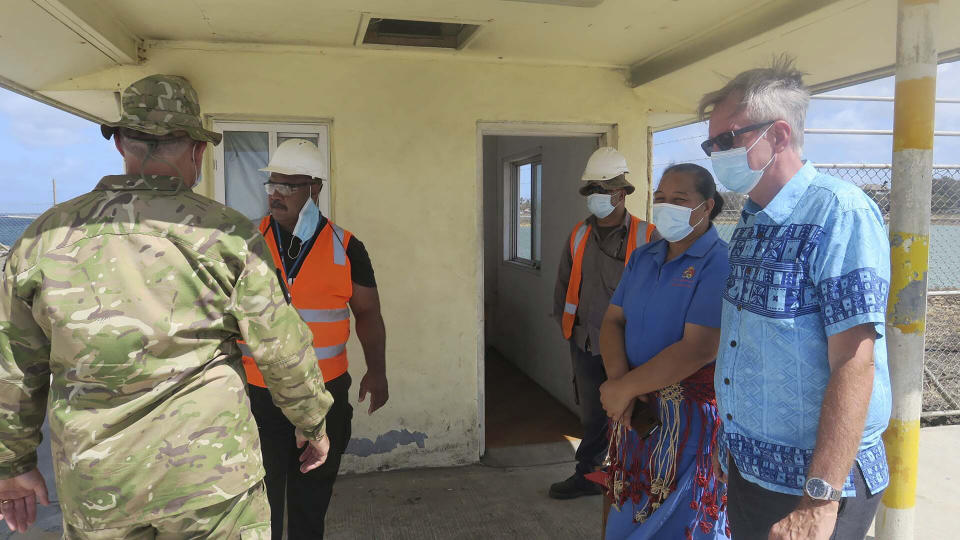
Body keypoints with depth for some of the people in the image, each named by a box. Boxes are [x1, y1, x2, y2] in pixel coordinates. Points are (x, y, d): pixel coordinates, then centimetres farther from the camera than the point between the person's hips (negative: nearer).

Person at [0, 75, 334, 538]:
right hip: (210, 471, -3)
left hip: (92, 485, 4)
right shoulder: (228, 234, -11)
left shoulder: (45, 237, -1)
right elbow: (283, 350, -7)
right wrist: (313, 425, 9)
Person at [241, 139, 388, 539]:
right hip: (257, 393, 0)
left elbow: (367, 312, 5)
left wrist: (376, 369, -5)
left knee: (312, 498, 16)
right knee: (261, 502, 8)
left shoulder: (346, 248, -2)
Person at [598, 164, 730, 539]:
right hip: (637, 407, 6)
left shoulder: (719, 263, -15)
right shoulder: (643, 258, 9)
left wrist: (625, 388, -18)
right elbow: (613, 320, 6)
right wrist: (618, 378, -13)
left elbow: (698, 349, -23)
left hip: (690, 414, -6)